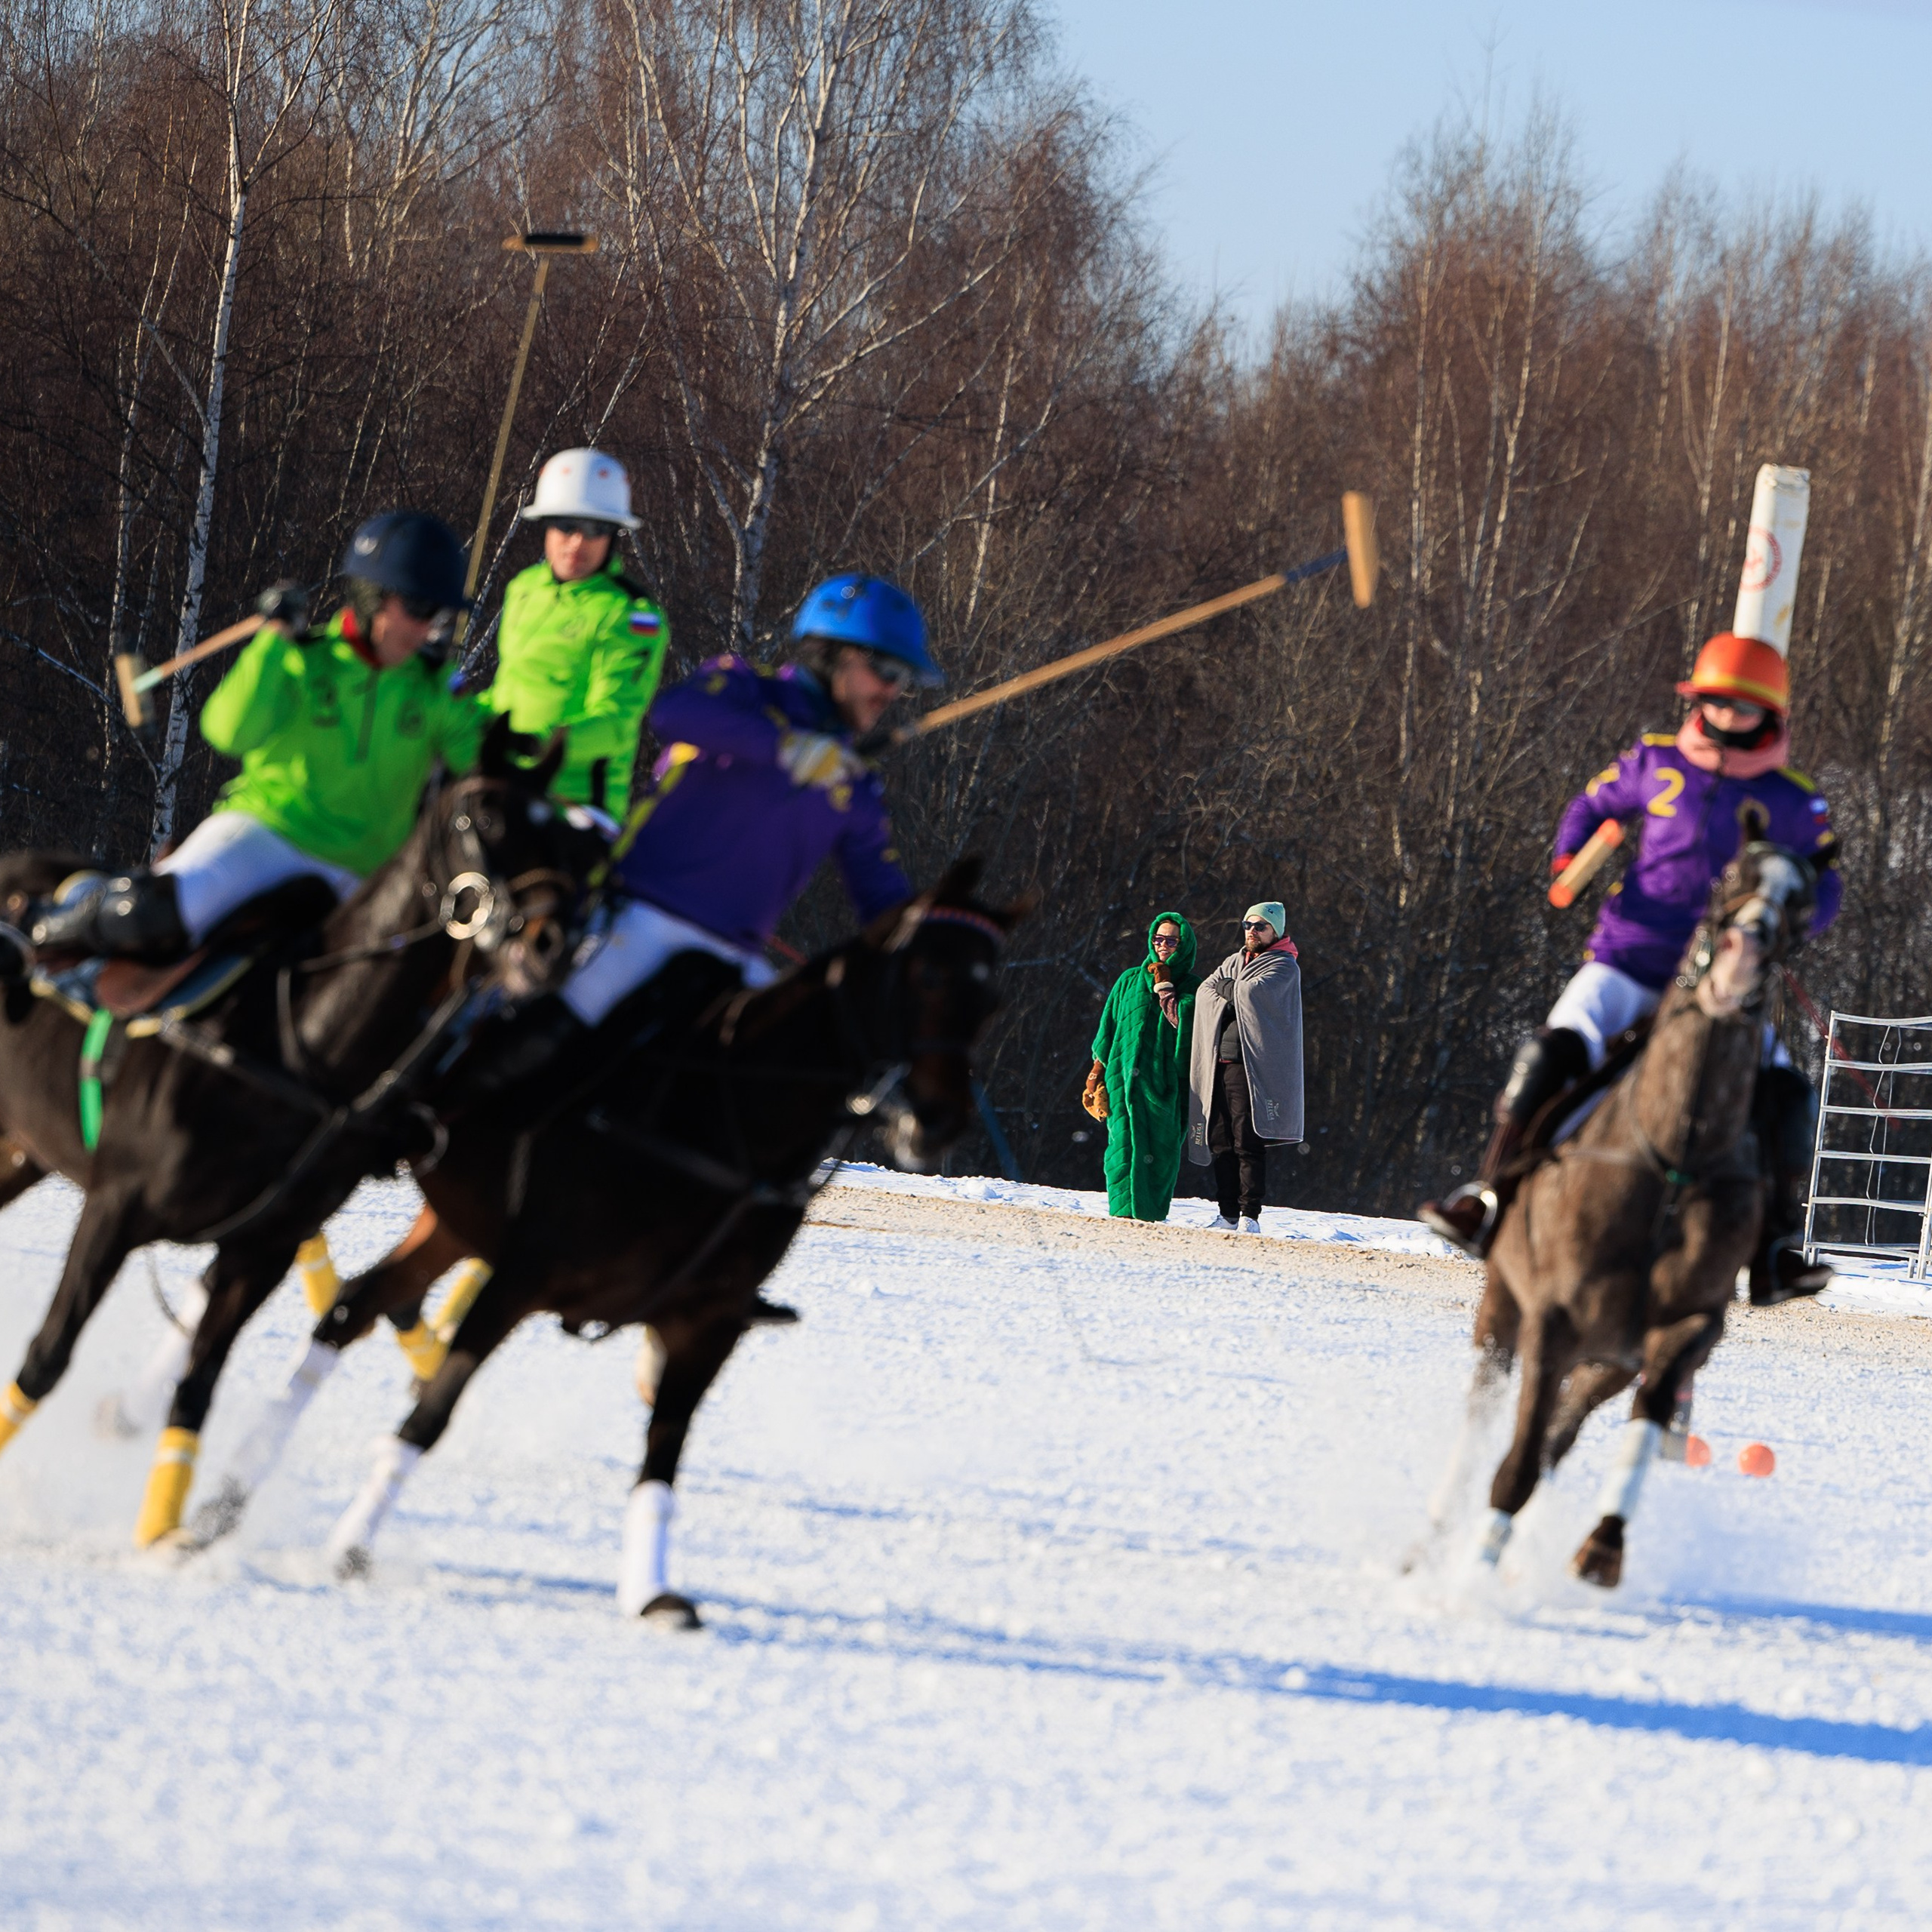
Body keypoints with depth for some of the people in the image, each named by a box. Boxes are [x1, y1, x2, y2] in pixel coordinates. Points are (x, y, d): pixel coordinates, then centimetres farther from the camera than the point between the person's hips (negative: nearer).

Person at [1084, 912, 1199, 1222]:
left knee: (1162, 1148, -7)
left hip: (1169, 1080, -1)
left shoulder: (1193, 988, 10)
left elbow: (1184, 1022, -9)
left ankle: (1151, 1214, -3)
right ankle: (1126, 1211, -17)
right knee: (1126, 1141, -12)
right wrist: (1098, 1072, 9)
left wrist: (1164, 987, -2)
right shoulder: (1129, 981, 16)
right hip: (1126, 1076, 1)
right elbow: (1108, 1030, 16)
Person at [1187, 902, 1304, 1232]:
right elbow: (1205, 993, 10)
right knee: (1220, 1141, 5)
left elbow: (1252, 992, -15)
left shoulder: (1284, 967, 0)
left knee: (1248, 1142, -11)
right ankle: (1228, 1214, 10)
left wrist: (1224, 987, 2)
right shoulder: (1234, 962, 22)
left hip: (1253, 1066, -7)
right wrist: (1234, 993, -4)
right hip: (1219, 1064, 7)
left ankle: (1250, 1215, -9)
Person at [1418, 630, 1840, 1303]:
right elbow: (1595, 804, 21)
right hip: (1627, 961, 0)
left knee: (1785, 1094, -18)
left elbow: (1822, 895, 8)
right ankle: (1489, 1202, -18)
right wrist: (1568, 862, 1)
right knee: (1555, 1052, -25)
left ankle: (1775, 1253, -7)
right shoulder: (1657, 762, 5)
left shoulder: (1793, 804, 2)